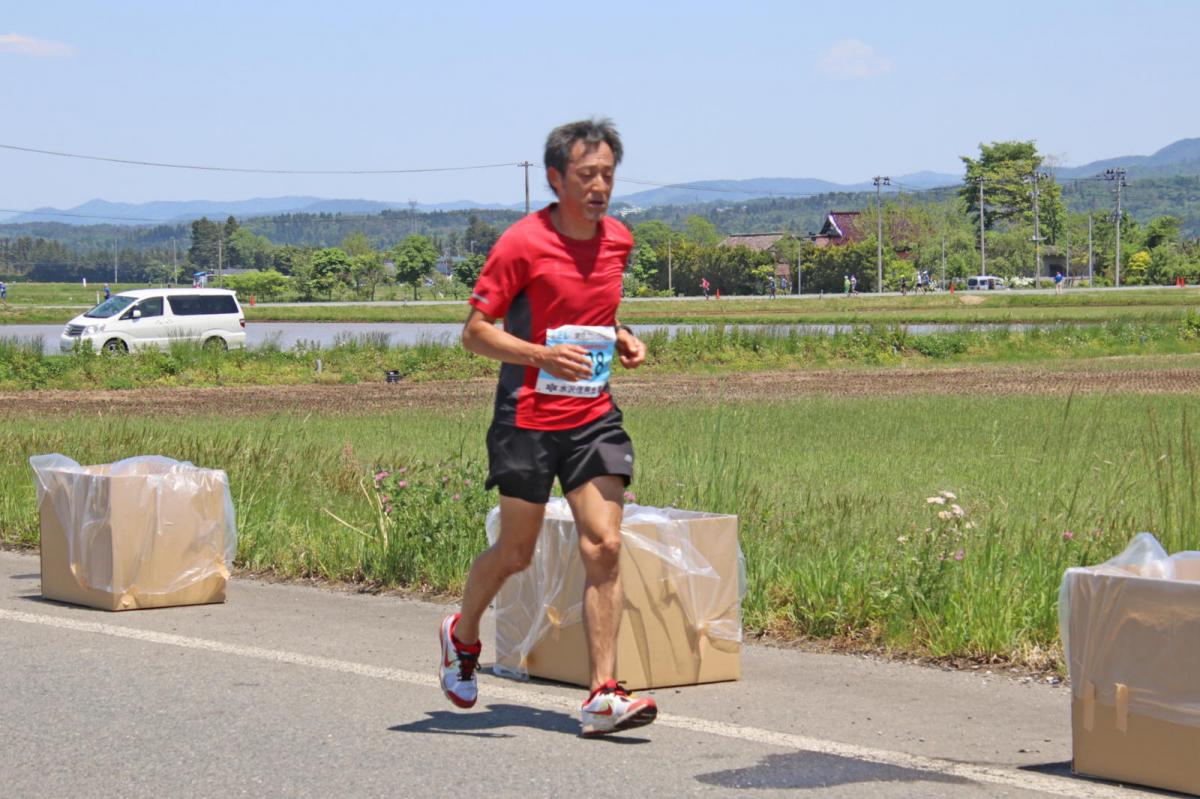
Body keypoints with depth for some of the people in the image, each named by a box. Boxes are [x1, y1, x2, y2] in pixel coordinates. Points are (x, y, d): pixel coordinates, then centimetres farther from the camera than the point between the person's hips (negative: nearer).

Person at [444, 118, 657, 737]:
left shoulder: (618, 240, 7)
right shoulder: (523, 243, -12)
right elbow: (475, 332, -11)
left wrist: (621, 339, 5)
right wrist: (543, 355, -25)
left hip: (594, 416, 4)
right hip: (529, 418, -4)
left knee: (604, 546, -8)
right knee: (515, 553, 7)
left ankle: (603, 696, -8)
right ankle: (462, 634, 38)